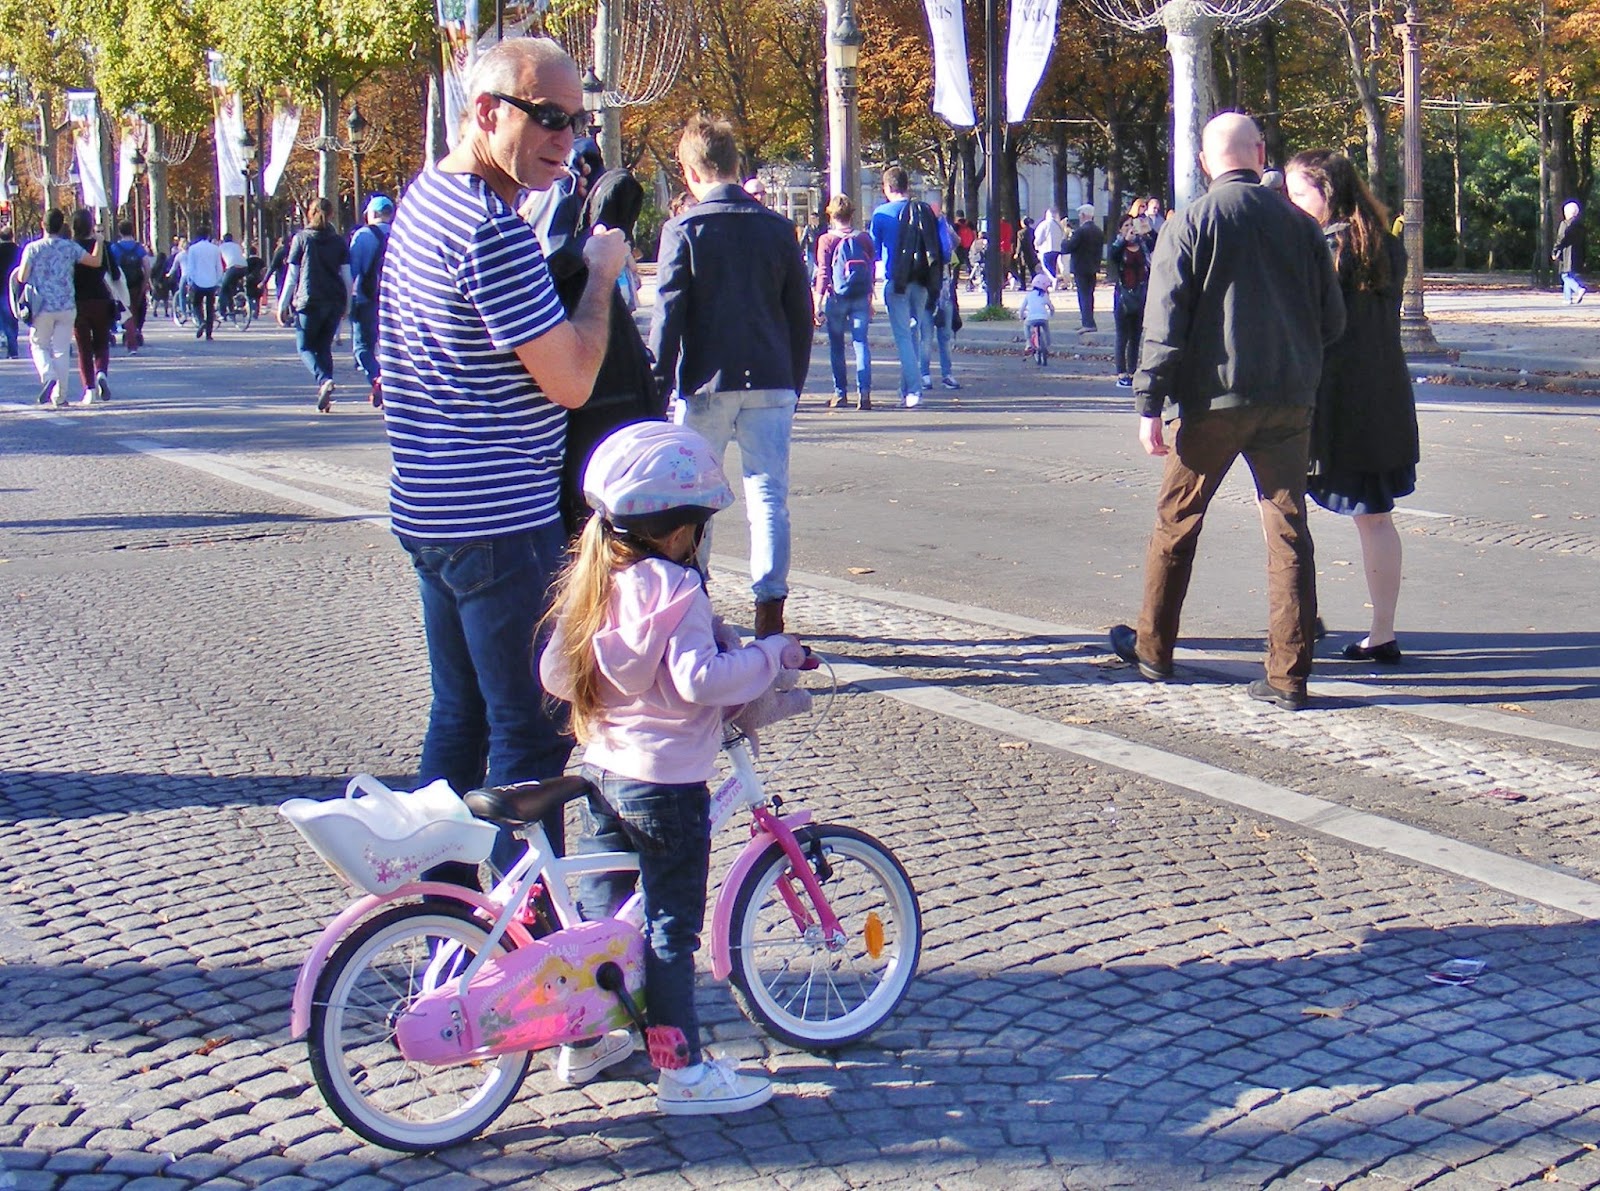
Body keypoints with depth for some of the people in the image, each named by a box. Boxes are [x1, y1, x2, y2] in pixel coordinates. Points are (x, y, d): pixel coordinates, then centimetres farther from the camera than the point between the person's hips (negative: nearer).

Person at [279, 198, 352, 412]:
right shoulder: (338, 241, 6)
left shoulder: (301, 239, -1)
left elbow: (292, 276, -2)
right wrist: (347, 304, 14)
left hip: (309, 302, -3)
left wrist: (283, 304, 3)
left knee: (305, 347, 6)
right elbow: (347, 276, 5)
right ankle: (325, 398, 5)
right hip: (335, 303, 3)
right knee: (324, 347, 13)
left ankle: (324, 380, -21)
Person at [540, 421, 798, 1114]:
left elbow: (554, 674, 9)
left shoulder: (589, 582, 4)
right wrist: (770, 653, -17)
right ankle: (685, 1072, 5)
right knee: (671, 927, -1)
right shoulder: (673, 588, -18)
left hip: (602, 769, 8)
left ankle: (585, 1039, 31)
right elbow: (698, 679, -29)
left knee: (601, 907, 20)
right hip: (667, 783, -8)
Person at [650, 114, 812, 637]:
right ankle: (770, 608, -2)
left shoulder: (683, 229, -5)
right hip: (769, 382, 2)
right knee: (768, 496, 3)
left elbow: (668, 313, -7)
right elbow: (801, 313, 10)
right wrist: (794, 381, 19)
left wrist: (659, 382, -1)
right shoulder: (777, 228, 6)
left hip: (705, 383, -2)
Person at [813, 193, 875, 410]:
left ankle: (840, 394, 9)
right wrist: (869, 299, 19)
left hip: (836, 298, -2)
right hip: (861, 298, 2)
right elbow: (872, 270, 10)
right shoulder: (863, 238, 5)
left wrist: (818, 301, -4)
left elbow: (823, 272, -6)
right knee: (861, 343, 0)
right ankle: (864, 391, -14)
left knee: (837, 346, 8)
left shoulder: (826, 240, -4)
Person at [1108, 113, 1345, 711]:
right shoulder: (1299, 223, 4)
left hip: (1214, 398, -2)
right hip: (1291, 399, 3)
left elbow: (1164, 320, -10)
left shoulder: (1192, 222, -5)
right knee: (1289, 531, 4)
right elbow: (1333, 320, 9)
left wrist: (1150, 403, -8)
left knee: (1177, 521, 14)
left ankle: (1153, 649, 25)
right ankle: (1289, 674, 2)